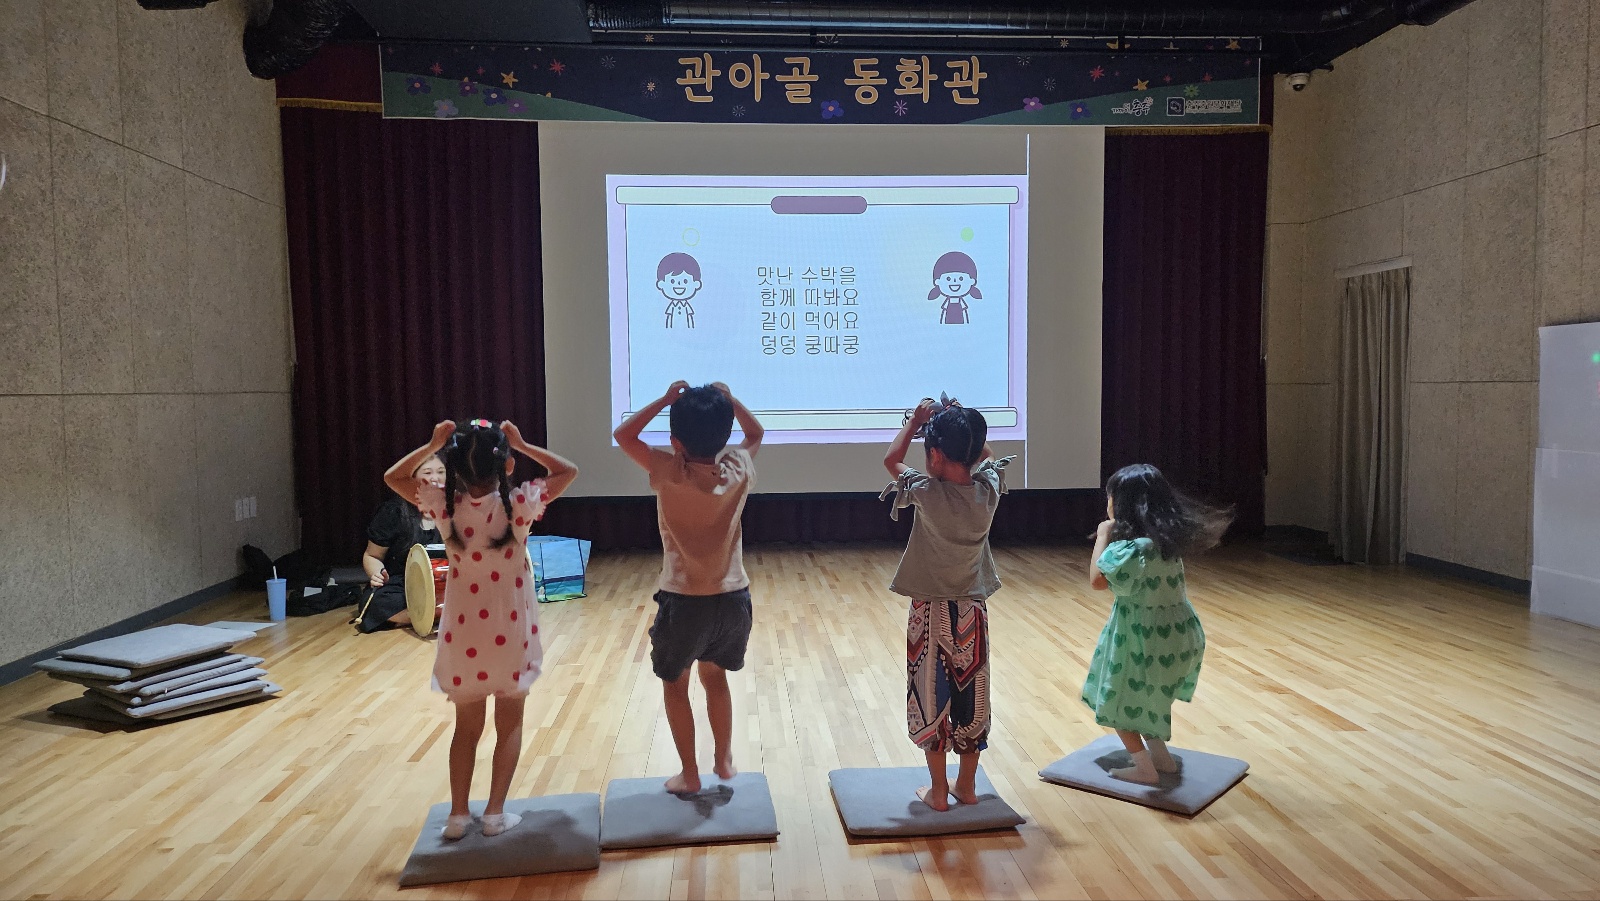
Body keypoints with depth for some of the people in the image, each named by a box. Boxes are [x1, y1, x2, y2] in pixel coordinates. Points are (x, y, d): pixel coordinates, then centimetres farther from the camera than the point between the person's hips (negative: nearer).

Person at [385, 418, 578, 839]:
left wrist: (432, 445, -1)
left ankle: (458, 814, 22)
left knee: (467, 727, 17)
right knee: (510, 725, 14)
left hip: (463, 638, 2)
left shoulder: (444, 506, -10)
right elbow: (568, 471, -3)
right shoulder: (519, 504, -17)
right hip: (510, 636, -2)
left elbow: (393, 477, 6)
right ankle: (495, 812, 17)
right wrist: (521, 445, -5)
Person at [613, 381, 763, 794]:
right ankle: (724, 759, 35)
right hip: (732, 598, 3)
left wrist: (666, 399, -7)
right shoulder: (738, 471, -8)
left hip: (683, 601, -3)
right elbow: (755, 433, 15)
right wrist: (729, 398, 7)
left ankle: (690, 773, 24)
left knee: (674, 684, 18)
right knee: (715, 676, 26)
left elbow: (623, 434, -2)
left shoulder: (667, 473, -16)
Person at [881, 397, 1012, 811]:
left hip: (931, 611, -4)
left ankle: (938, 790, 18)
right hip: (972, 610, 4)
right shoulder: (988, 490, -9)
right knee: (971, 697, 15)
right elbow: (986, 455, 15)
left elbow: (891, 459, -1)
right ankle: (967, 785, 27)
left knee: (931, 698, 9)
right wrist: (963, 423, 10)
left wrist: (917, 419, 7)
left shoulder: (928, 493, -20)